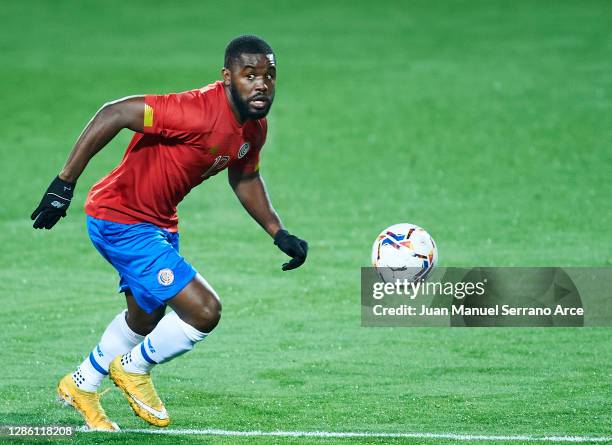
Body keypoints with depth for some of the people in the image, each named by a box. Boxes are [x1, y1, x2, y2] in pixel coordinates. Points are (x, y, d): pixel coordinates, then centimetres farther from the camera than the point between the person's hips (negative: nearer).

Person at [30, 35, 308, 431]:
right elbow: (113, 114, -33)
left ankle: (81, 386, 52)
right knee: (204, 311, -15)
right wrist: (64, 183, -33)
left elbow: (245, 177, 18)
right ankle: (135, 368, 13)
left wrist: (279, 234, 12)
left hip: (159, 223, 10)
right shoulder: (199, 112, -31)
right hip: (119, 220, -10)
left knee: (146, 317, 29)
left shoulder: (255, 127, -3)